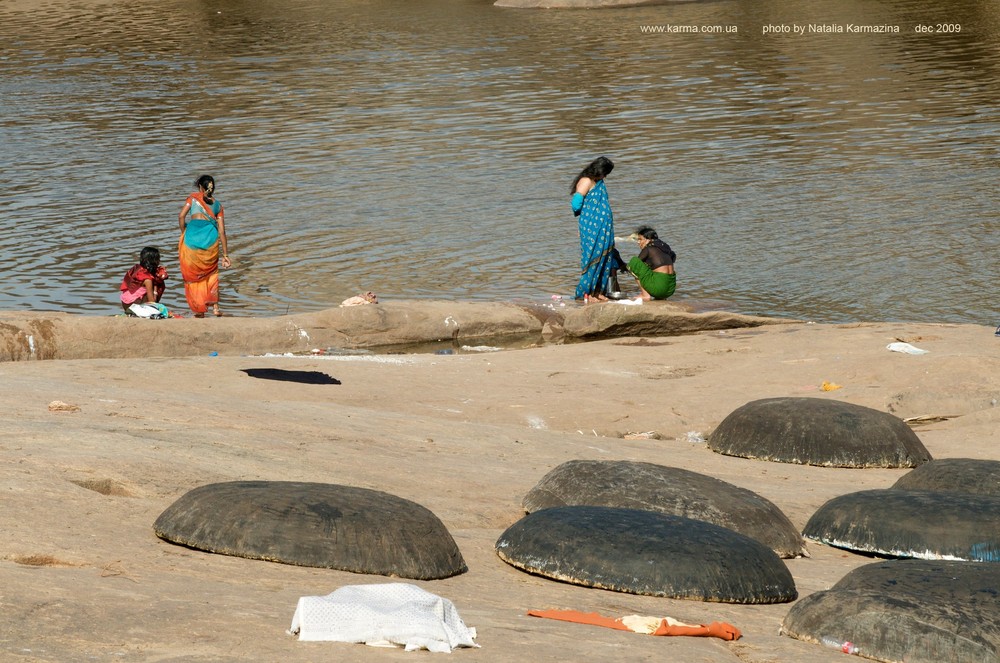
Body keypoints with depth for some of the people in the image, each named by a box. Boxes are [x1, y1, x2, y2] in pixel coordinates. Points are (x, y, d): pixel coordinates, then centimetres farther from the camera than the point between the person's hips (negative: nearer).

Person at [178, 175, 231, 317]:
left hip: (192, 236, -2)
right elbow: (222, 231, 13)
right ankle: (215, 306, 15)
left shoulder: (193, 197, 9)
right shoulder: (217, 204, 16)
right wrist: (225, 255, 16)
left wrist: (183, 234, 12)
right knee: (212, 273, 24)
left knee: (192, 275, 10)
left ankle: (199, 310, 10)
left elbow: (181, 216, -4)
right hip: (211, 239, 2)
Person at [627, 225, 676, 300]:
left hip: (658, 286, -9)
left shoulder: (648, 249, -5)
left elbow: (634, 263, 2)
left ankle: (645, 295, -3)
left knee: (633, 261, 1)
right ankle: (660, 297, 16)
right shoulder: (663, 246, 17)